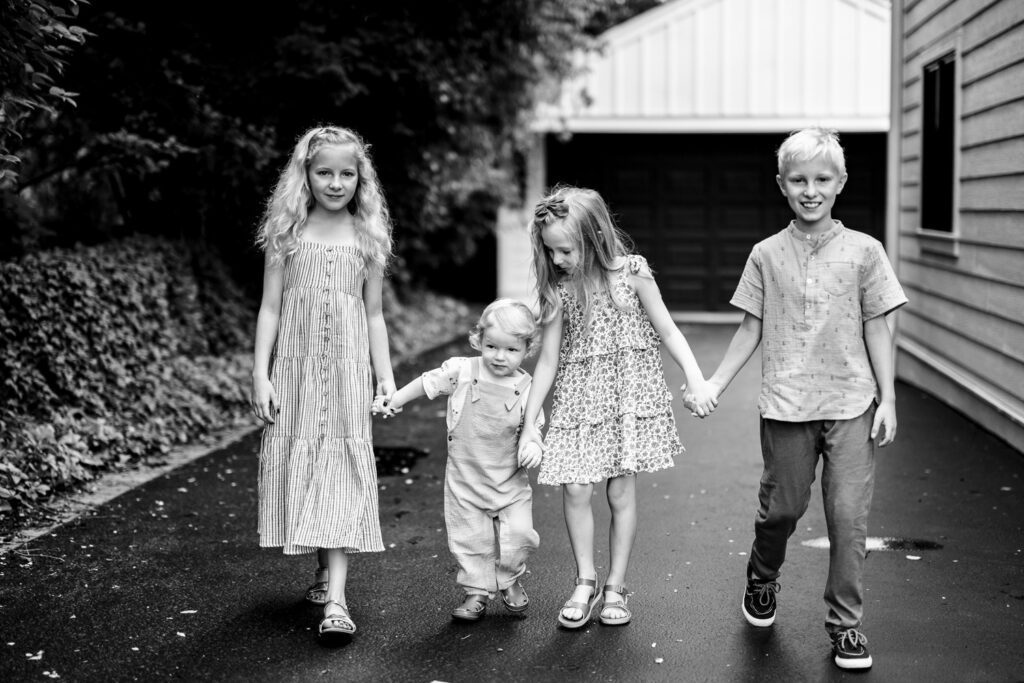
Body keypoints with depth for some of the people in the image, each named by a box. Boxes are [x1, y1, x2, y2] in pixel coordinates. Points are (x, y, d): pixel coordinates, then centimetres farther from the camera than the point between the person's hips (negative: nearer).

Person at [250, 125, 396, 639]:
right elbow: (270, 307, 2)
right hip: (295, 368, 0)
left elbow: (374, 314, 11)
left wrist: (386, 377, 7)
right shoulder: (286, 232, 3)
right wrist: (260, 374, -4)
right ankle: (323, 570, 25)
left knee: (341, 474, -7)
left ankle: (336, 599, -11)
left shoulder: (368, 237, 6)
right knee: (300, 467, 5)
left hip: (348, 371, 0)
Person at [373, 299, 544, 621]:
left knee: (518, 535, -4)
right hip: (465, 478, 0)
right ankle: (477, 591, 24)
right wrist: (392, 400, 4)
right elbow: (427, 382, 5)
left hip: (509, 480, 0)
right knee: (470, 538, 4)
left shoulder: (527, 388, -7)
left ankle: (509, 581, 25)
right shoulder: (461, 371, -8)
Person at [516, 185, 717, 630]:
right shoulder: (559, 290, -3)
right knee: (575, 489, -8)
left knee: (621, 493, 2)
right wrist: (529, 426, -1)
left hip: (629, 393, -1)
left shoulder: (632, 273, -8)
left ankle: (616, 588, 15)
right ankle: (585, 581, 10)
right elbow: (548, 361, 0)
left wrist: (696, 380, -12)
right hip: (578, 397, 1)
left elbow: (668, 332, -1)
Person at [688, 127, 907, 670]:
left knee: (849, 514, -2)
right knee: (783, 507, 10)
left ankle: (846, 624, 11)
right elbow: (751, 329, 9)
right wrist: (713, 385, 5)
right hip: (786, 406, 1)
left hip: (851, 405, -1)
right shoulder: (766, 255, 4)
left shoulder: (863, 252, 1)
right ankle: (761, 579, 39)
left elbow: (876, 328, 4)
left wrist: (887, 399, 0)